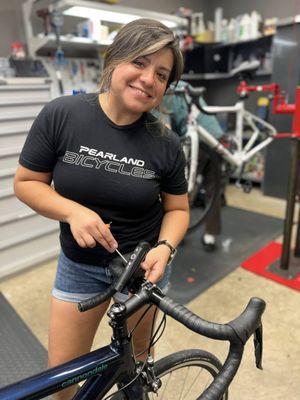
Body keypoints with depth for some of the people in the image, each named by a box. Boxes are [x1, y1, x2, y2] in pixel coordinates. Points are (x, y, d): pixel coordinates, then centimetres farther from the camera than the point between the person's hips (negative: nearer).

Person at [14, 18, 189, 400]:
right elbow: (26, 182, -7)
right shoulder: (60, 115, -15)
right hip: (79, 264, 0)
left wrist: (164, 248, -21)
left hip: (142, 263, 1)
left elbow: (177, 209, -3)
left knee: (135, 358, 24)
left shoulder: (166, 143, -13)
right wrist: (74, 212, -23)